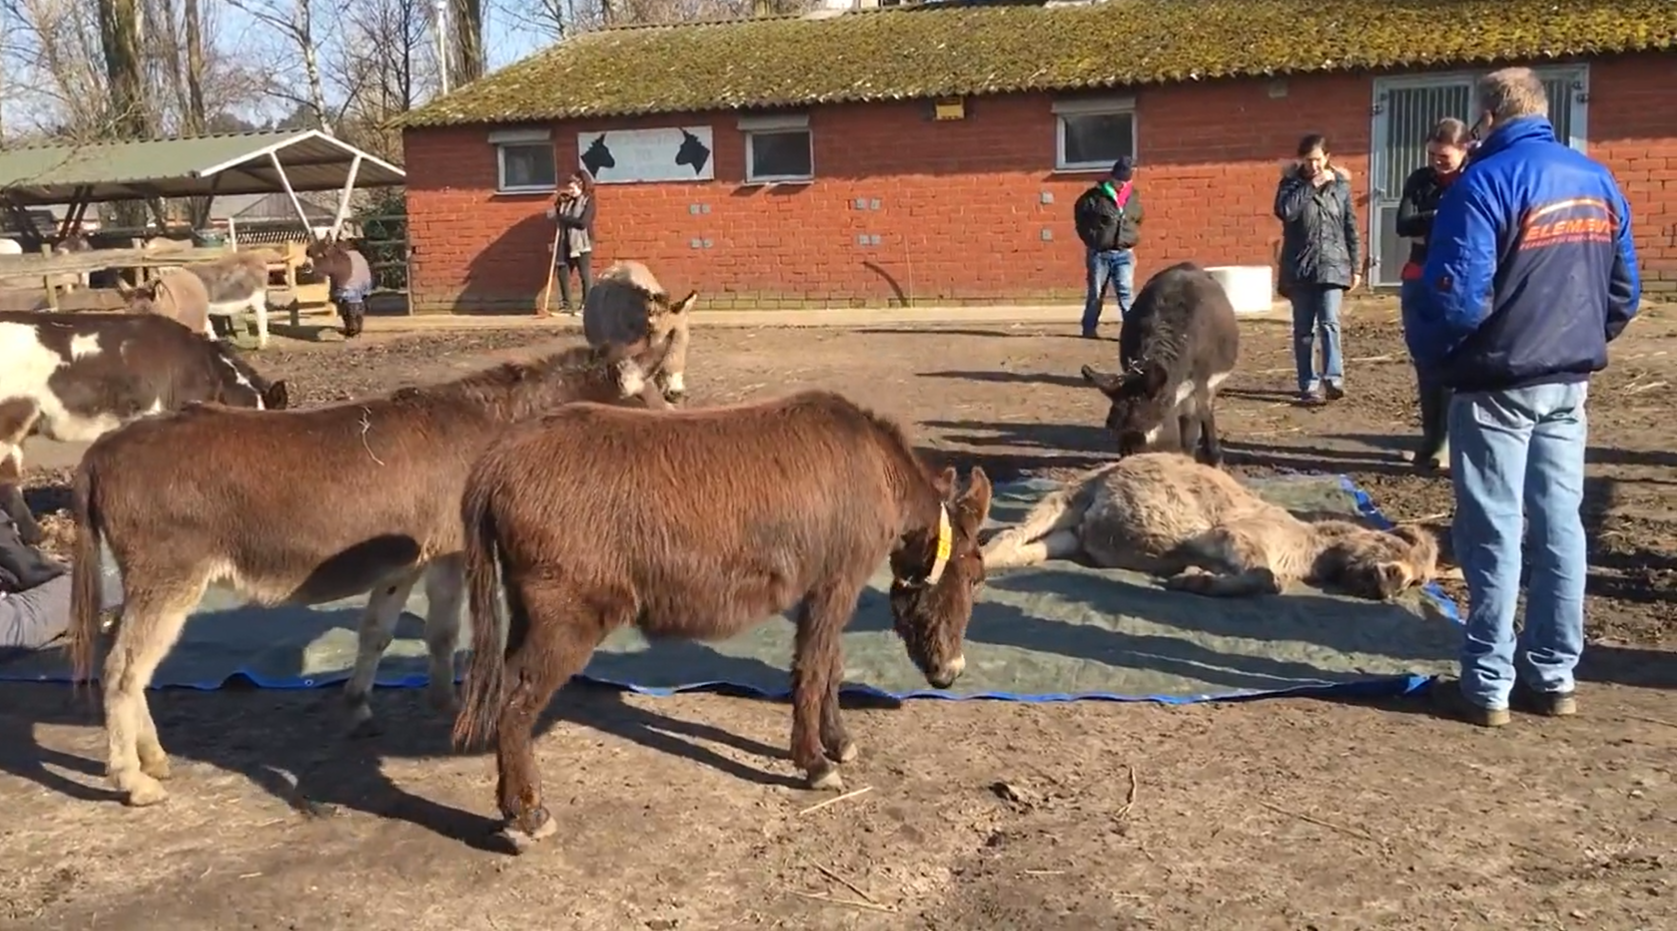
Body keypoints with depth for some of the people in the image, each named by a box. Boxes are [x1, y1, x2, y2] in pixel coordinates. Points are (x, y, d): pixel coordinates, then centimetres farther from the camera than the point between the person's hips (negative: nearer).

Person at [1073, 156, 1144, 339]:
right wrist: (1092, 239, 0)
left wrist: (1132, 239, 12)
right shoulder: (1096, 196, -8)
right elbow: (1080, 216, 1)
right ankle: (1089, 329, 17)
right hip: (1099, 254, -2)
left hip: (1124, 254, 2)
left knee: (1126, 293, -7)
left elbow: (1138, 220, 23)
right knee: (1096, 294, 6)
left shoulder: (1133, 198, 6)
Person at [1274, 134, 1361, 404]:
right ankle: (1308, 385, 9)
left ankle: (1333, 378, -17)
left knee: (1329, 322, -15)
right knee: (1304, 329, 4)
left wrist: (1356, 266, 8)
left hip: (1332, 266, 0)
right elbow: (1284, 211, -19)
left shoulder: (1340, 184, 5)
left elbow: (1351, 228, 9)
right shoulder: (1291, 182, 1)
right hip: (1300, 268, 0)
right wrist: (1312, 185, -16)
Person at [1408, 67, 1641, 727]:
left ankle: (1488, 686, 6)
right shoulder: (1597, 181, 8)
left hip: (1498, 385, -7)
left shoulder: (1485, 183, -15)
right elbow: (1624, 290, 12)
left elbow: (1456, 298, -20)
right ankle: (1553, 677, 19)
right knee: (1560, 525, 11)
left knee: (1494, 534, -1)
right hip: (1570, 384, 7)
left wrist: (1428, 357, -3)